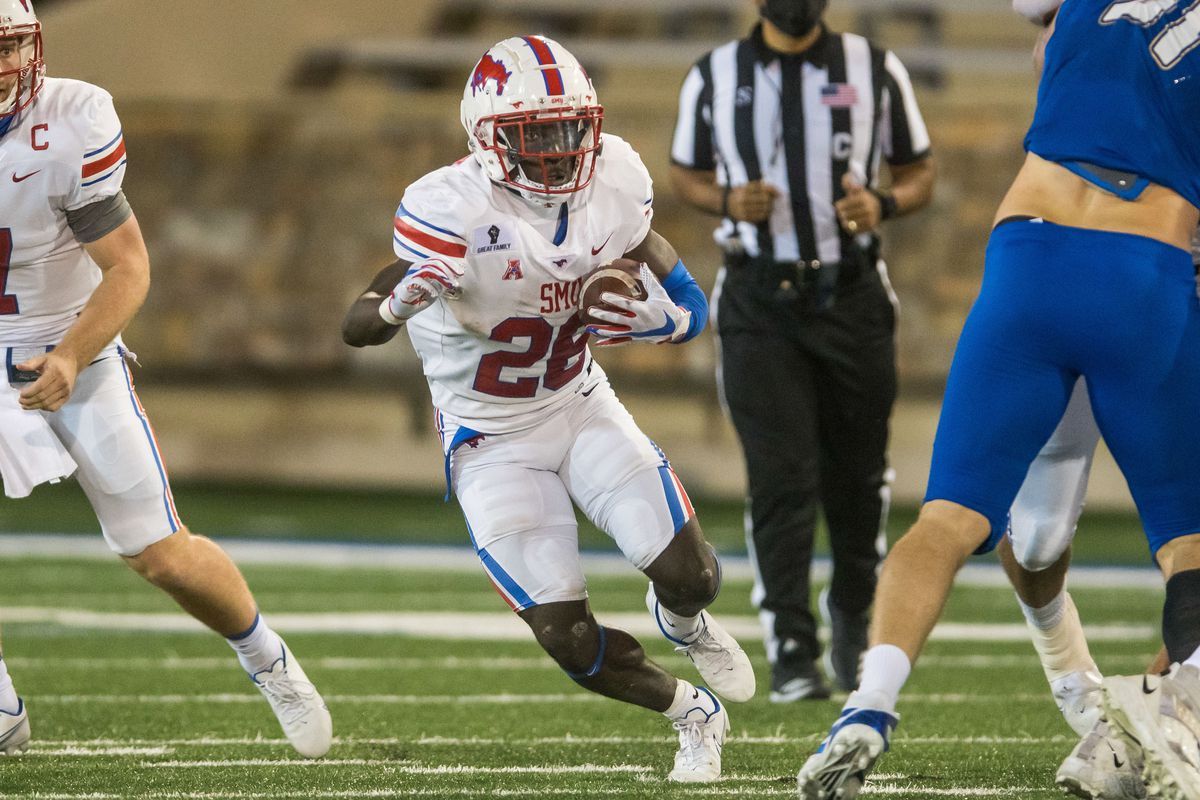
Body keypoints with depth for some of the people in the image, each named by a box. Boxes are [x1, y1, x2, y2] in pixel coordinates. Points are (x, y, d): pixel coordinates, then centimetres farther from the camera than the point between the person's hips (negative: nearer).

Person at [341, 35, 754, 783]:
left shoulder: (613, 181, -12)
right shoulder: (454, 210, -27)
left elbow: (689, 307, 0)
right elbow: (358, 327, -30)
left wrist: (651, 318, -24)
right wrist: (400, 300, -53)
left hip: (581, 406, 3)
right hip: (493, 441, -3)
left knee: (690, 574, -10)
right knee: (570, 639, -10)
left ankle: (682, 619, 30)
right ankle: (692, 713, 20)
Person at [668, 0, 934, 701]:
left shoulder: (876, 71, 2)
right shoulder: (716, 78, 2)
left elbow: (920, 171, 9)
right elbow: (686, 172, 13)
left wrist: (883, 204, -13)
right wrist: (727, 201, -9)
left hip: (852, 298, 1)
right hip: (759, 304, -1)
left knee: (857, 473, 9)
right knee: (781, 479, -9)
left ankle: (853, 615, 34)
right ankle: (792, 649, -7)